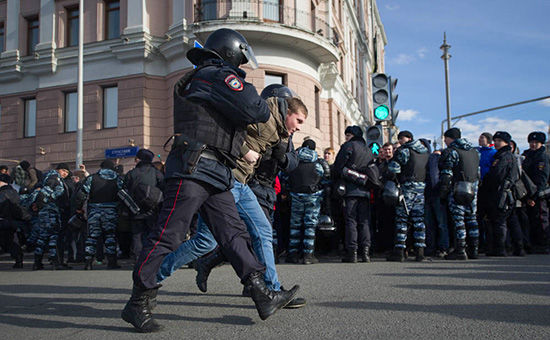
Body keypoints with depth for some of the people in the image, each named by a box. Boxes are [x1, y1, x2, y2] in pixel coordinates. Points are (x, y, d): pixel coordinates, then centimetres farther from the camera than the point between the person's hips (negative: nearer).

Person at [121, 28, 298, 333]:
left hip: (216, 176, 11)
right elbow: (253, 110, -14)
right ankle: (137, 303, 0)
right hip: (194, 168, -11)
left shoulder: (201, 79, 28)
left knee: (233, 233, 4)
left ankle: (264, 297, 4)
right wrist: (266, 109, 9)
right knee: (168, 235, -8)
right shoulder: (218, 75, -4)